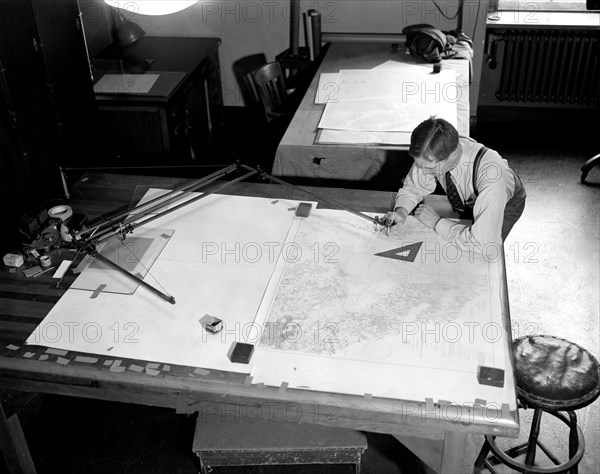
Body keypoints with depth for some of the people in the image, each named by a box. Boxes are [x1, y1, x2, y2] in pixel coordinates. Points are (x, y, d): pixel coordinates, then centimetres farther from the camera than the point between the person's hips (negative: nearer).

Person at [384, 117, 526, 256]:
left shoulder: (489, 174, -47)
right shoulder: (431, 155, -31)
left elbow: (486, 245, -51)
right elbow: (413, 187, -10)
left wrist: (436, 222, -40)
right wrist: (401, 210, -32)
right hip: (468, 202, 4)